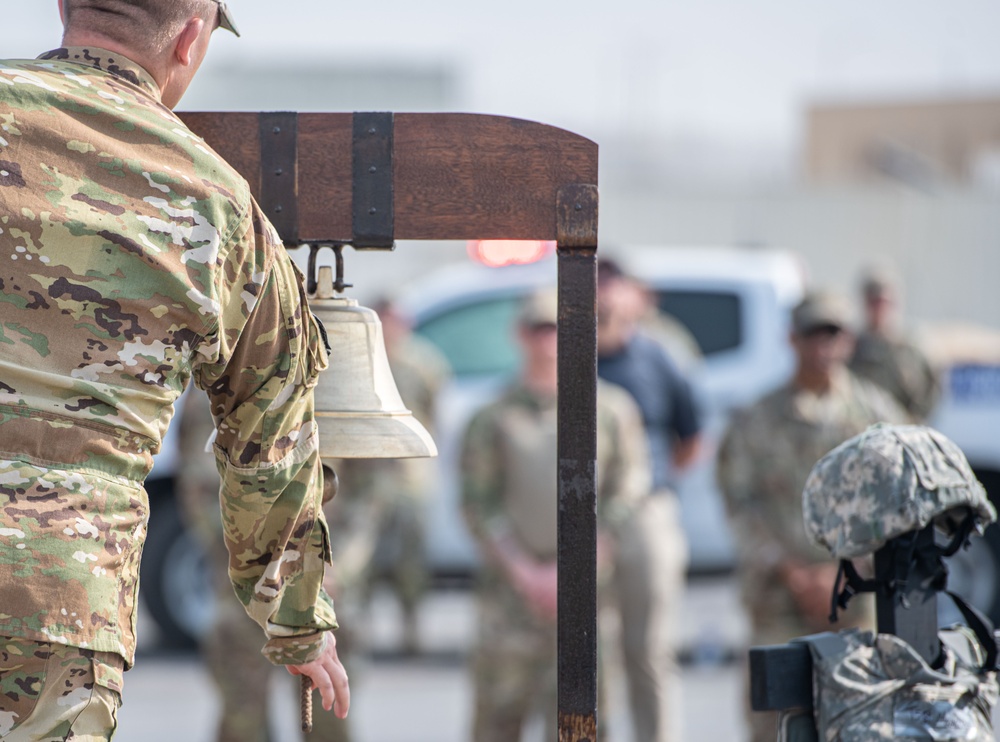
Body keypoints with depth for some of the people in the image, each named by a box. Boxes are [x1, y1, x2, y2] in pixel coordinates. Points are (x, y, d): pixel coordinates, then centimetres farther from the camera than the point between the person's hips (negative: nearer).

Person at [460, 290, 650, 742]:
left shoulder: (611, 409, 5)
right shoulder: (494, 419, 7)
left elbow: (627, 492, 1)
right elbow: (479, 506, 3)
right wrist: (526, 573, -8)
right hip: (512, 583, 1)